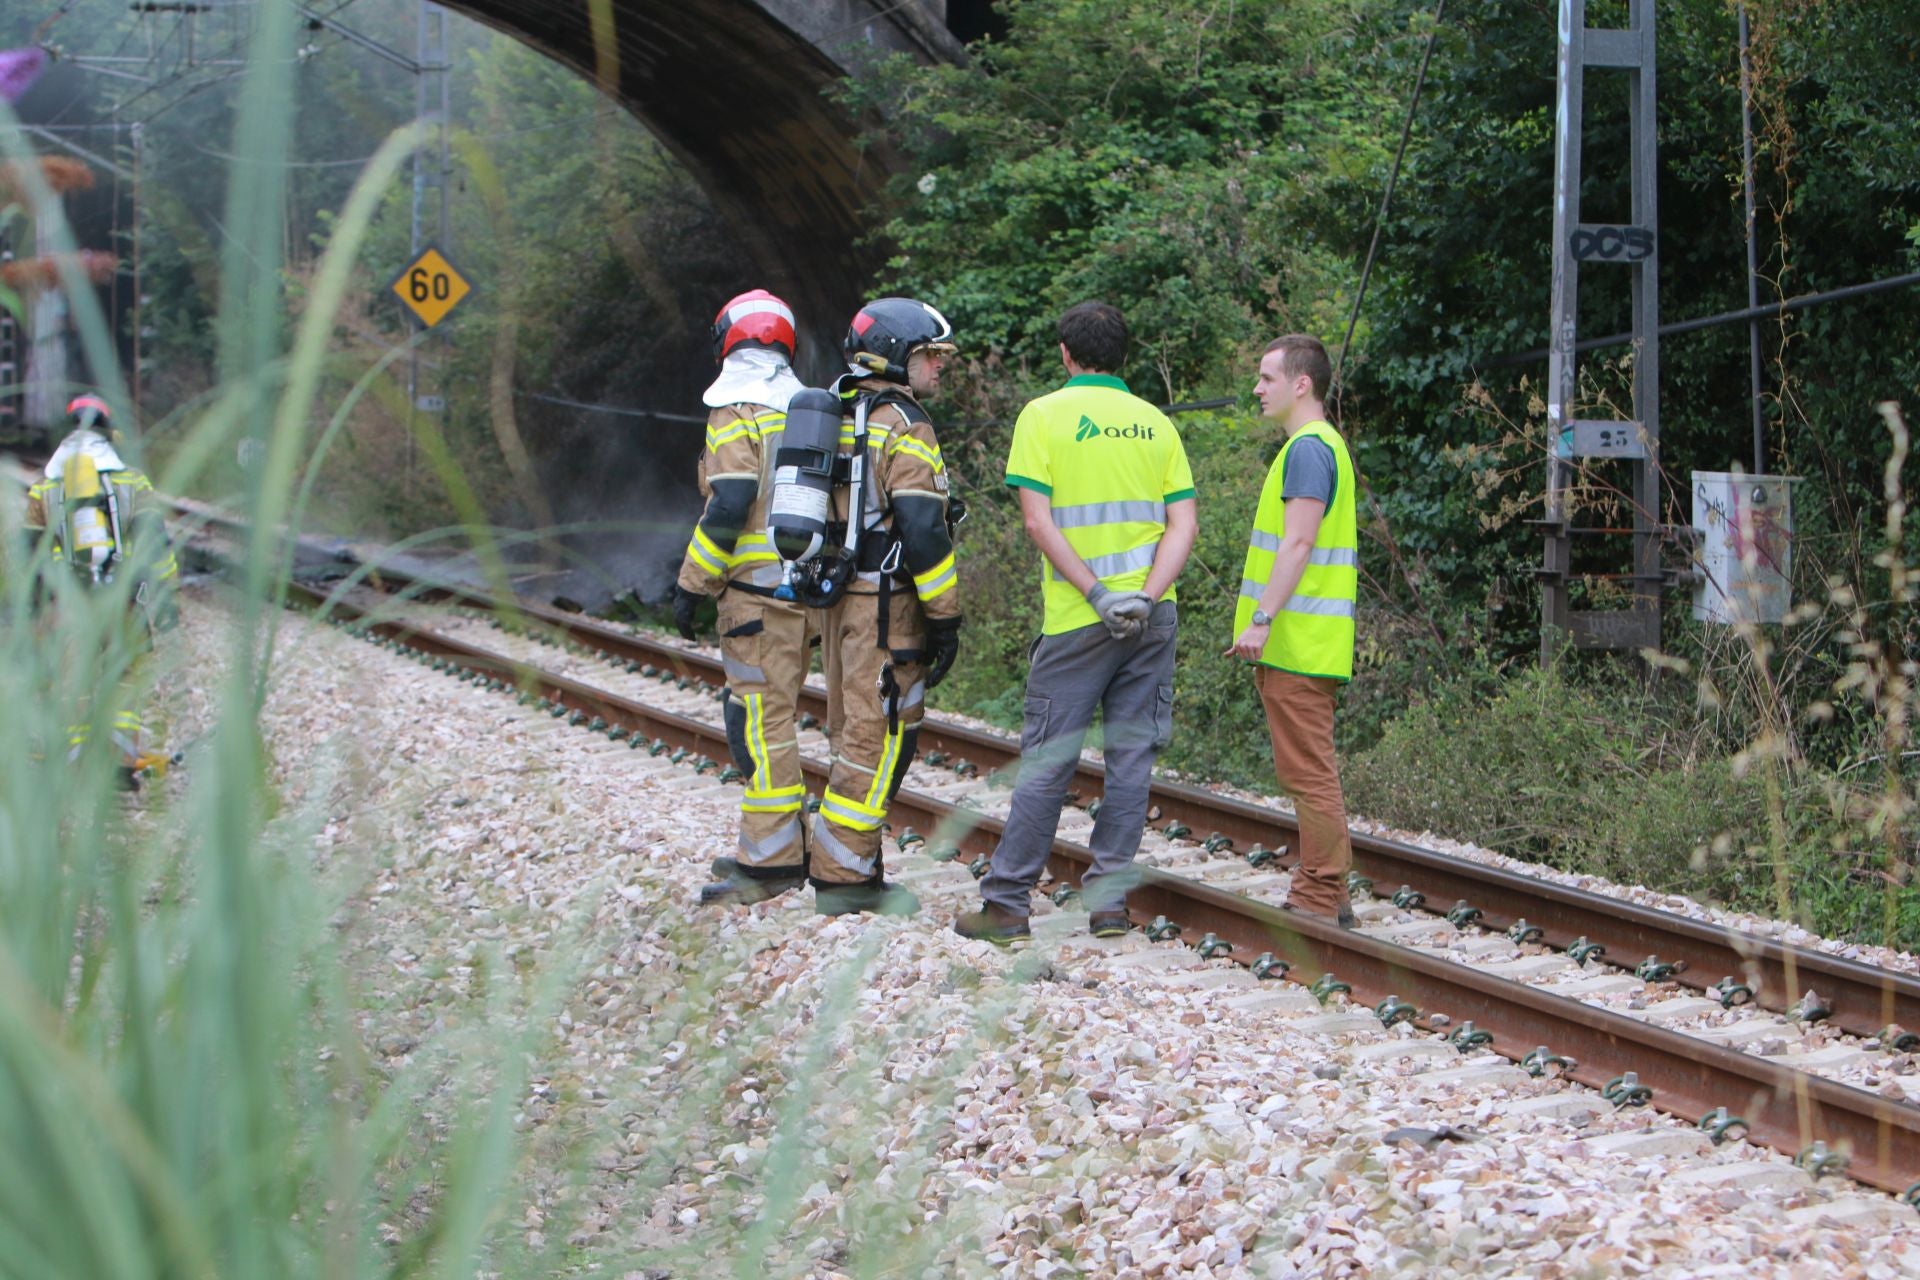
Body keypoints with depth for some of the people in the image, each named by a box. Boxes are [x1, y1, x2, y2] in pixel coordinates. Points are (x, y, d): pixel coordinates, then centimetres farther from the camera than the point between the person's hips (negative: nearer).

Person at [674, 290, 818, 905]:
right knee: (768, 718, 17)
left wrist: (692, 583, -12)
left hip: (758, 587, -8)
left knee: (760, 721, -7)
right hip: (807, 588, 8)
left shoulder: (737, 409, -10)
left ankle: (771, 863, -8)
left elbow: (730, 504, -18)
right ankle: (789, 847, 20)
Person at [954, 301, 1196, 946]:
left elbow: (1039, 520, -12)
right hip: (1152, 621, 3)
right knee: (1131, 758, 7)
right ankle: (1109, 899, 8)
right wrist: (1144, 597, -9)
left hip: (1077, 622, -3)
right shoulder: (1156, 423, 9)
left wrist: (1097, 595, -14)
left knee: (1047, 760, 0)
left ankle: (1006, 904, 2)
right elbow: (1183, 525, 0)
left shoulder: (1044, 415, -2)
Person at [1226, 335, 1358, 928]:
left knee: (1309, 772, -7)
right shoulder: (1324, 445, 19)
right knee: (1309, 772, 13)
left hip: (1297, 645, -11)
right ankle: (1323, 895, 18)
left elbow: (1298, 543, -21)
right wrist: (1264, 621, 23)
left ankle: (1320, 899, -5)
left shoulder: (1308, 448, -13)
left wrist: (1262, 618, -23)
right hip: (1307, 644, 11)